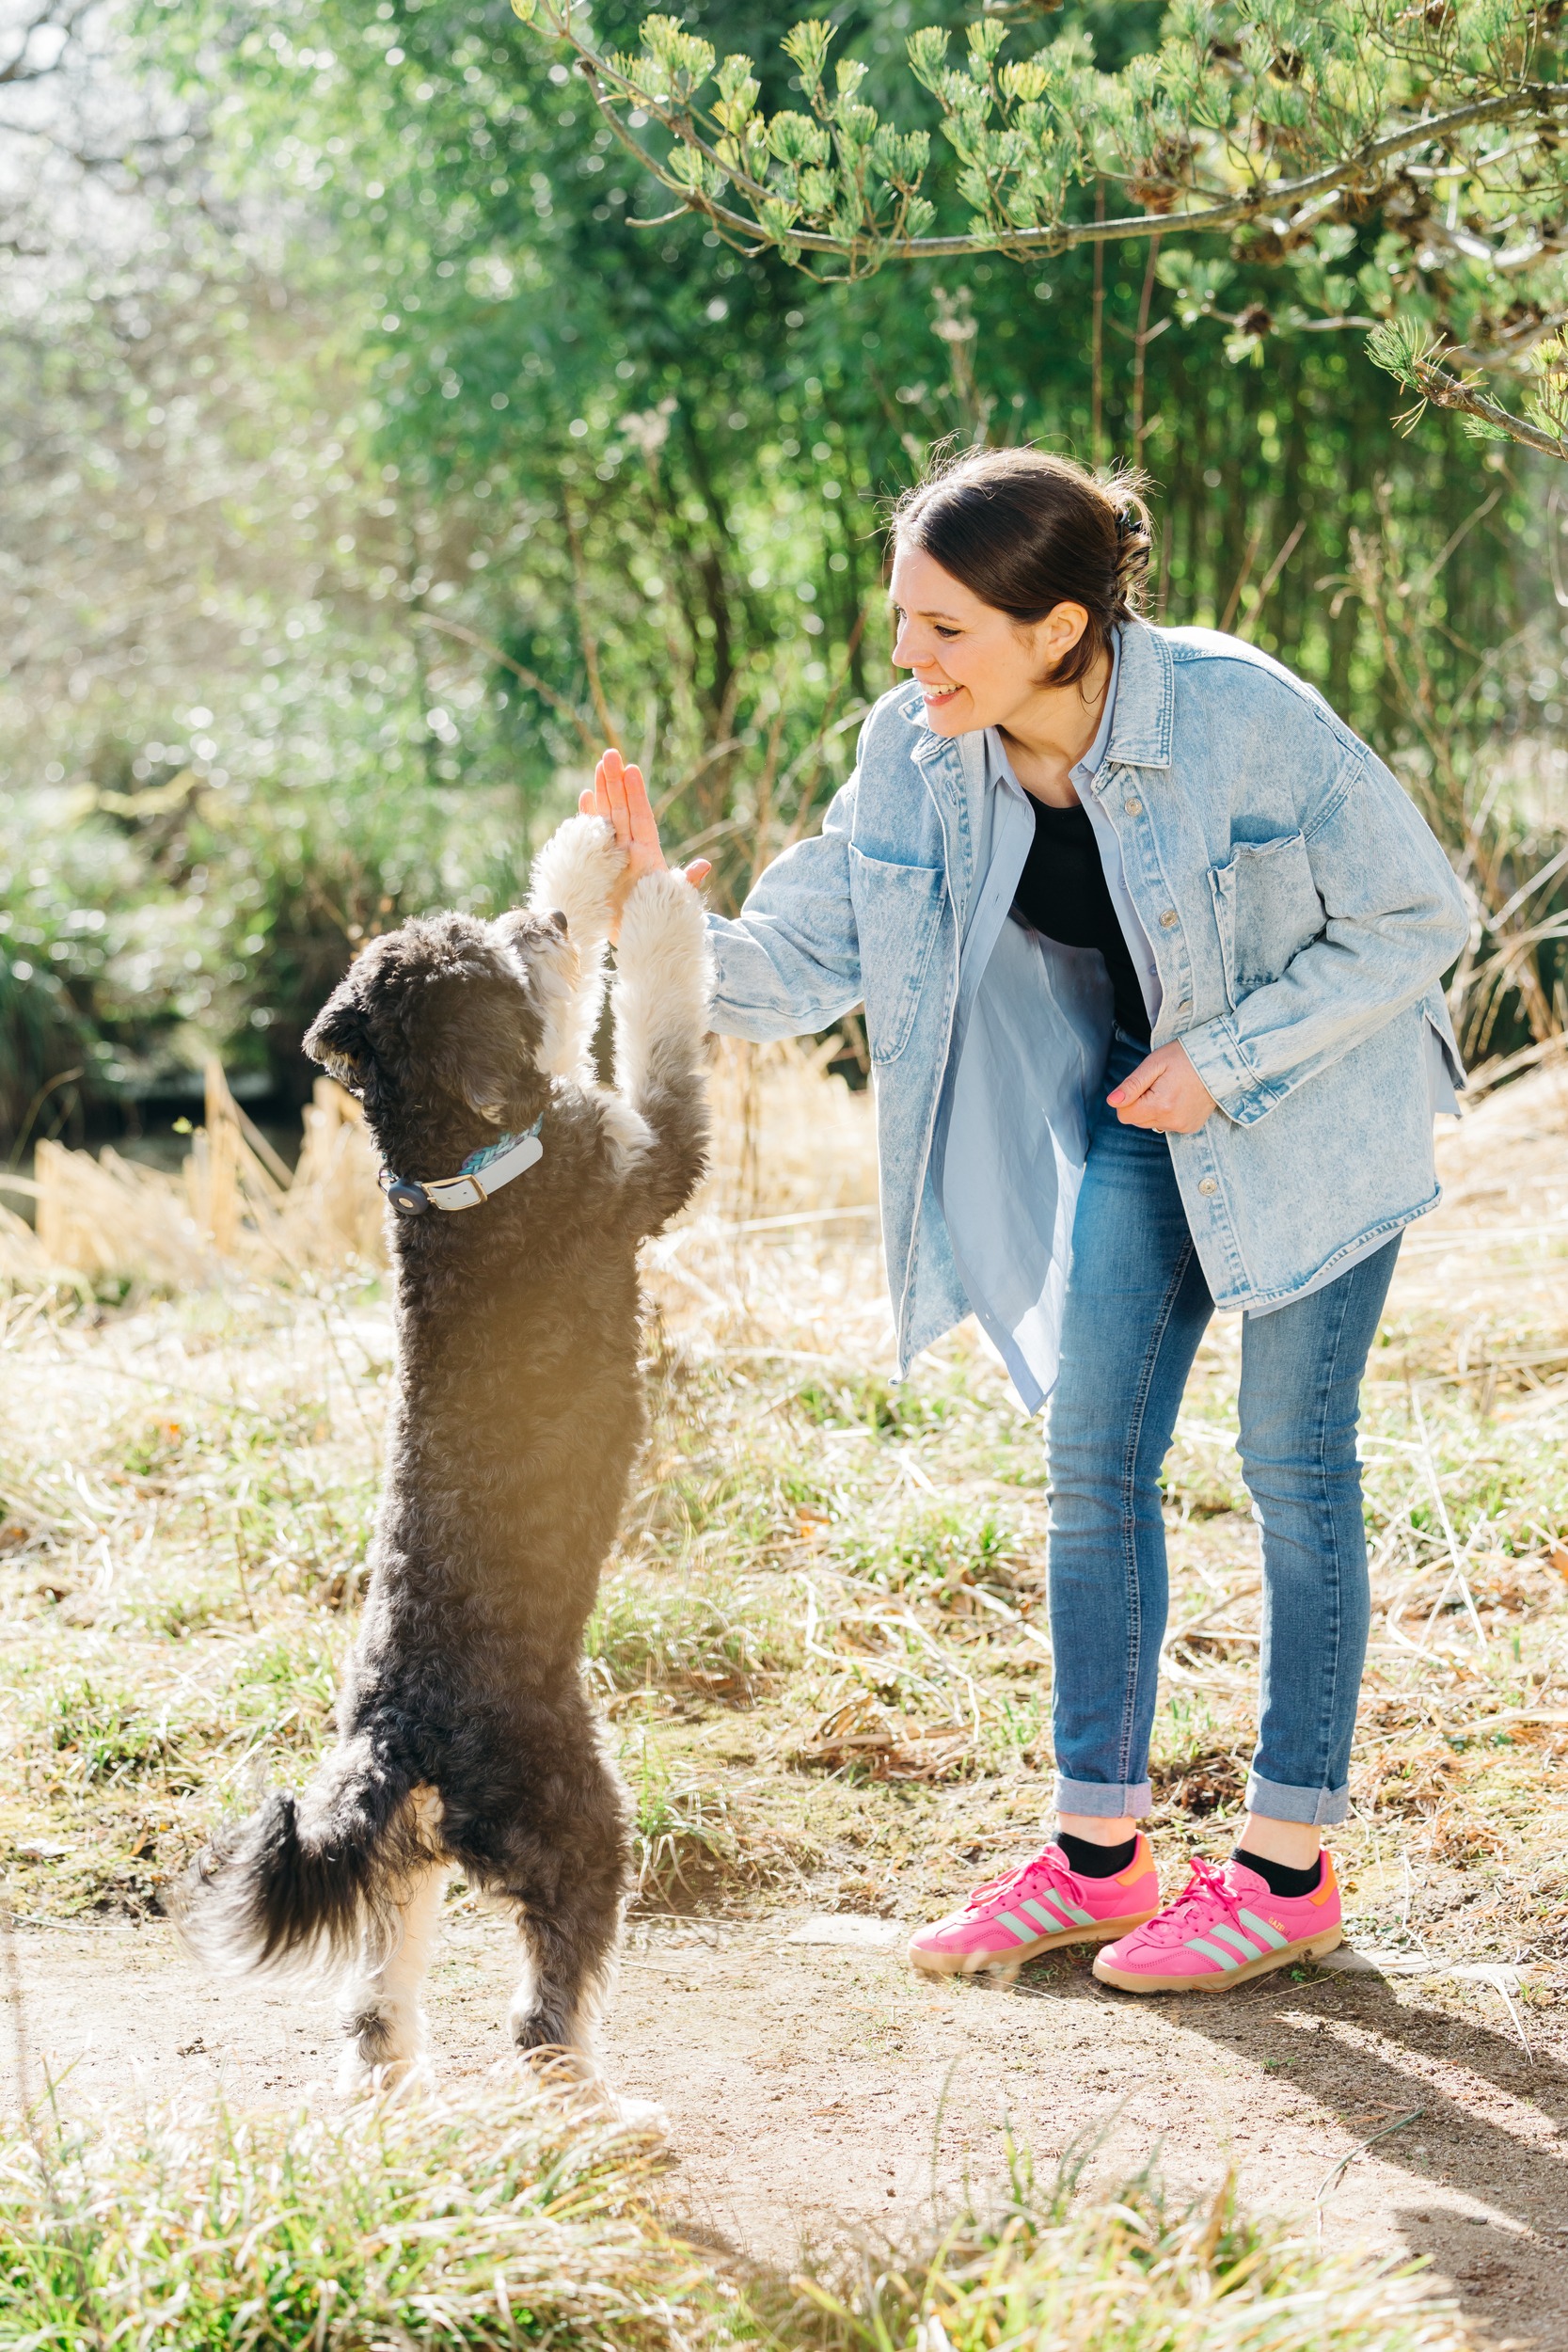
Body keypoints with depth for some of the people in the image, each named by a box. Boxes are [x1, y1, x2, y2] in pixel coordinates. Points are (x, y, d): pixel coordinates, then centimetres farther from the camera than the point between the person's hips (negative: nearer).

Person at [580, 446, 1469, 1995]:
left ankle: (1290, 1868, 9)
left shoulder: (1240, 718, -29)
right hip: (1134, 1110, 5)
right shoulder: (917, 755, -15)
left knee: (1292, 1462, -1)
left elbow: (1416, 918, -18)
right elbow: (800, 963, -12)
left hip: (1312, 1099, -5)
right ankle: (1098, 1854, 12)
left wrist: (1226, 1061, -22)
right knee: (1093, 1457, 2)